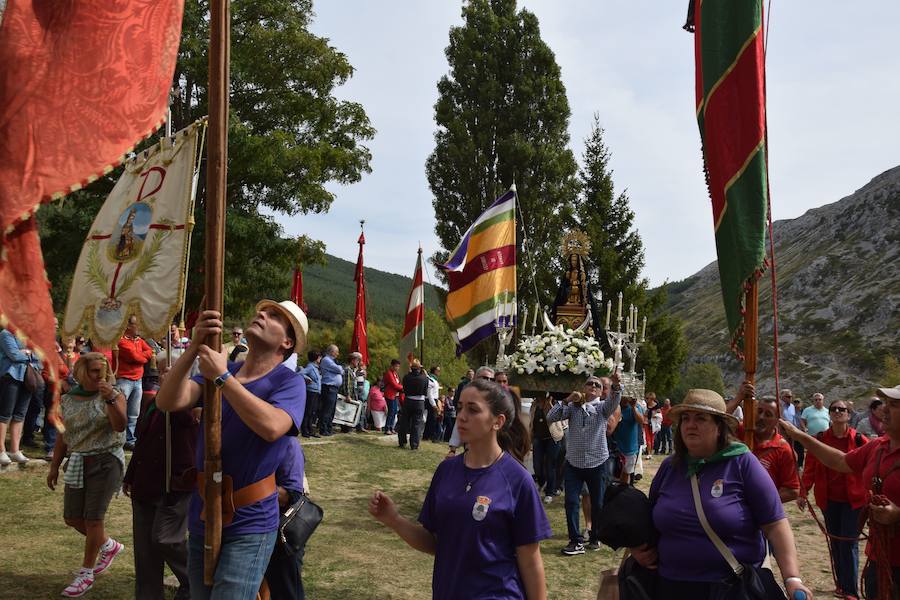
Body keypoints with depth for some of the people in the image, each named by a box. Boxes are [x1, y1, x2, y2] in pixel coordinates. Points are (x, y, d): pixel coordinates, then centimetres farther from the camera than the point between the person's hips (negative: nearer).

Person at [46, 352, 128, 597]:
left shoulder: (114, 394, -7)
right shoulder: (68, 399, 6)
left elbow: (120, 425, -21)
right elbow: (64, 435, 14)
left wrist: (110, 400, -34)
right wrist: (54, 466, 15)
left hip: (106, 461, -5)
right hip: (77, 463, 6)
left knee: (93, 519, -3)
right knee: (72, 518, 9)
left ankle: (86, 573, 13)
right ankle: (109, 546, 33)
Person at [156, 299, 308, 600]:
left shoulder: (289, 382, -11)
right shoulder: (217, 369, 4)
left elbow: (271, 426, -31)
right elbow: (168, 402, -11)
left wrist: (222, 377, -26)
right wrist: (195, 346, -24)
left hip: (248, 526, -6)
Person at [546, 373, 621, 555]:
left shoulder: (603, 407, 3)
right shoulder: (573, 406, 6)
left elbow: (614, 401, -21)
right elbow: (550, 418, -5)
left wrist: (616, 386, -43)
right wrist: (567, 400, -14)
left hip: (597, 462, -1)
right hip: (573, 462, 1)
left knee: (598, 503, 9)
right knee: (571, 502, -4)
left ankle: (595, 537, 27)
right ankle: (576, 541, 3)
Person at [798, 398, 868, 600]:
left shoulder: (859, 440, -7)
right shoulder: (820, 439, -1)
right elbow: (810, 468, 0)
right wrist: (803, 492, -5)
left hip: (853, 500, -3)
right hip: (829, 499, 3)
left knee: (849, 543, -4)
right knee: (835, 542, 12)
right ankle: (842, 584, 26)